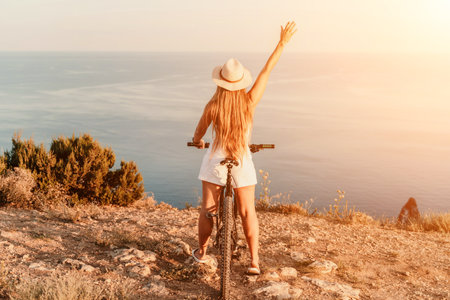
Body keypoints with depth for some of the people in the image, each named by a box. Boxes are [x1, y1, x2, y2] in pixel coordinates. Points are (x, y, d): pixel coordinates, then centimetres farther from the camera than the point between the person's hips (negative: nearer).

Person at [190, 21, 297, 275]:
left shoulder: (213, 106, -14)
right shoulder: (250, 101, -13)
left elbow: (199, 132, 4)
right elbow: (267, 70, -6)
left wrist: (197, 141, 28)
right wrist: (283, 42, 1)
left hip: (216, 161, 0)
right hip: (242, 162, 1)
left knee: (208, 209, 15)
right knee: (248, 212, 10)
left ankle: (201, 251, 31)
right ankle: (254, 262, 9)